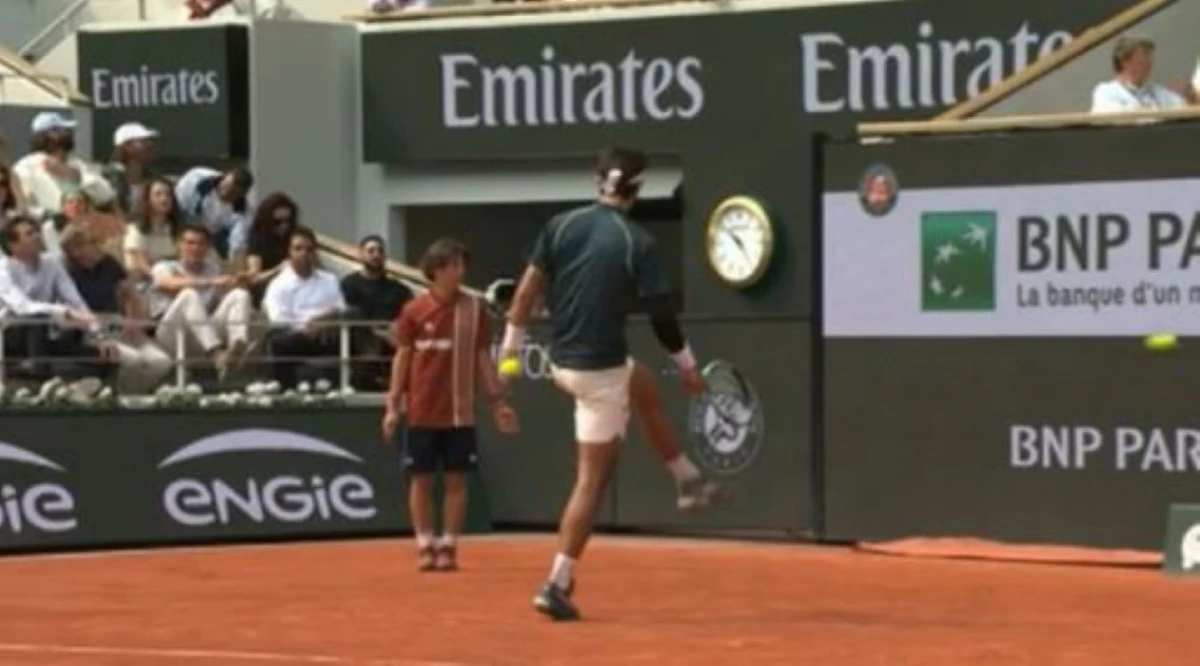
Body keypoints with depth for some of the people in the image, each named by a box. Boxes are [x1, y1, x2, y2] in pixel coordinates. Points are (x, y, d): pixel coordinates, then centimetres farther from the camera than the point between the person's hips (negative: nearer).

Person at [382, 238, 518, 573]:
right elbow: (402, 358, 3)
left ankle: (449, 545, 10)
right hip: (422, 412, -1)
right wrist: (393, 404, -2)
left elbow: (482, 358, 7)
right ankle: (425, 545, 11)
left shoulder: (474, 309, 2)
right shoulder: (414, 310, -1)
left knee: (456, 480, 3)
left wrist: (497, 400, 1)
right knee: (421, 480, 3)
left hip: (460, 412, 1)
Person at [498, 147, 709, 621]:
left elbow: (529, 288, 0)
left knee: (644, 383, 37)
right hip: (601, 369, -6)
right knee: (591, 481, 0)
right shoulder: (638, 244, -14)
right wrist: (687, 366, 5)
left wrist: (512, 342, 10)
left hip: (560, 363, 6)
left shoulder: (561, 226, -1)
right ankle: (557, 584, -4)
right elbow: (661, 316, -9)